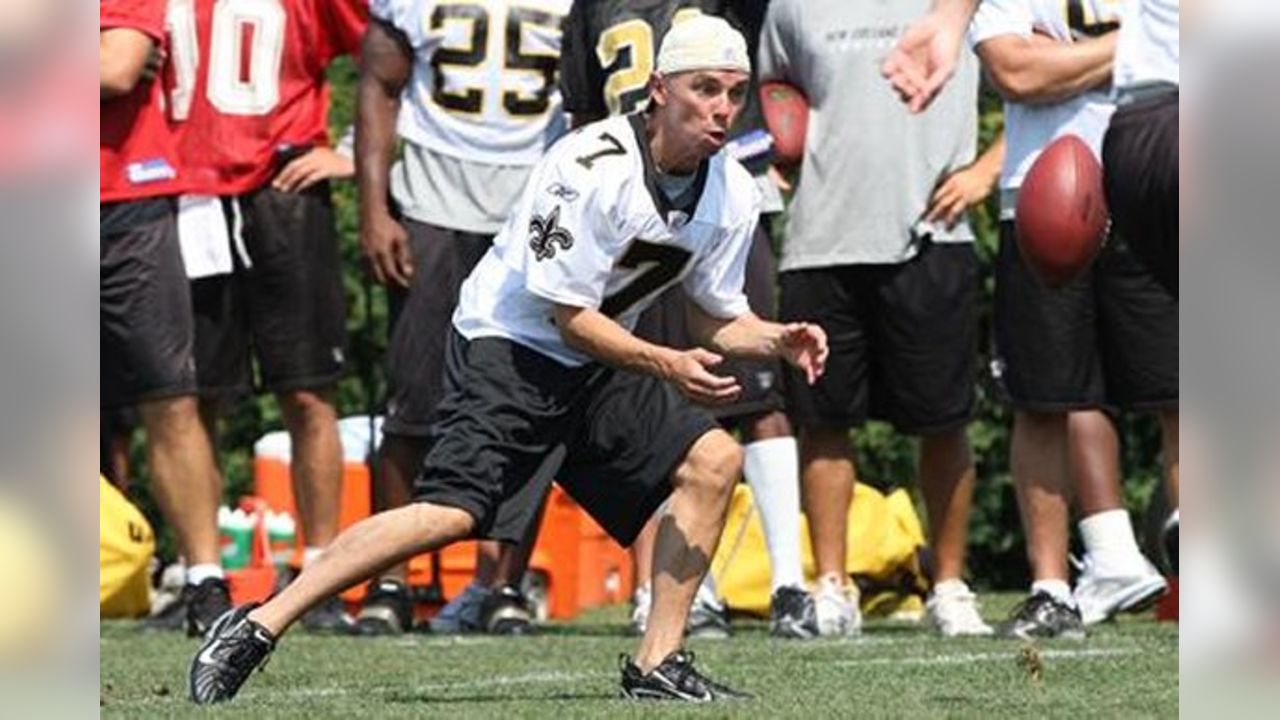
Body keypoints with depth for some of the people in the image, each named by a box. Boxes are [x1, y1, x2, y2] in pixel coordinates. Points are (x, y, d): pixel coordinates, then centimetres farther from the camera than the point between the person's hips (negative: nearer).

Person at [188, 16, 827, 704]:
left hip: (598, 361, 8)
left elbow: (718, 317, 10)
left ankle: (657, 666, 3)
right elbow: (568, 315, -21)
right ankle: (255, 628, -19)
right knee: (454, 511, -24)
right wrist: (667, 364, -29)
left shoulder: (732, 192, -1)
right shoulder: (591, 165, -24)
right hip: (509, 345, -8)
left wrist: (776, 339, -10)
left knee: (713, 460, -5)